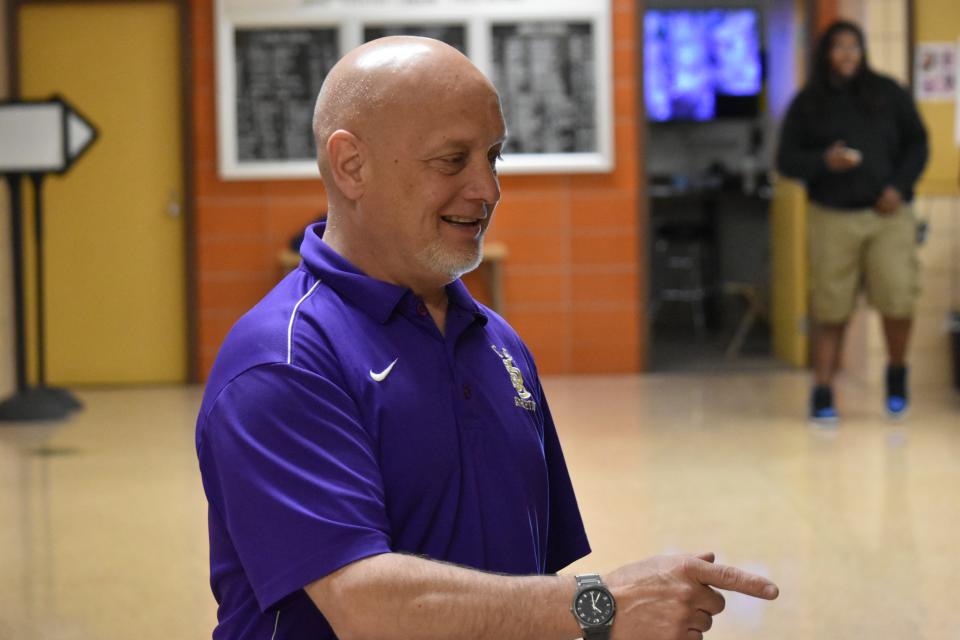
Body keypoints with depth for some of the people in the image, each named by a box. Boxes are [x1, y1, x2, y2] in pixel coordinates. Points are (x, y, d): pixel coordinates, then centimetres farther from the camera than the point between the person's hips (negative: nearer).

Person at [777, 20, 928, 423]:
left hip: (888, 213, 0)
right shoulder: (807, 104, 6)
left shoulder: (888, 93, 8)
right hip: (833, 217, 0)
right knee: (831, 309, -2)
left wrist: (900, 186, -4)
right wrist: (824, 162, -14)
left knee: (897, 297, -11)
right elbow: (787, 160, 5)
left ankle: (897, 373, 14)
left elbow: (917, 143, 11)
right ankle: (822, 393, 3)